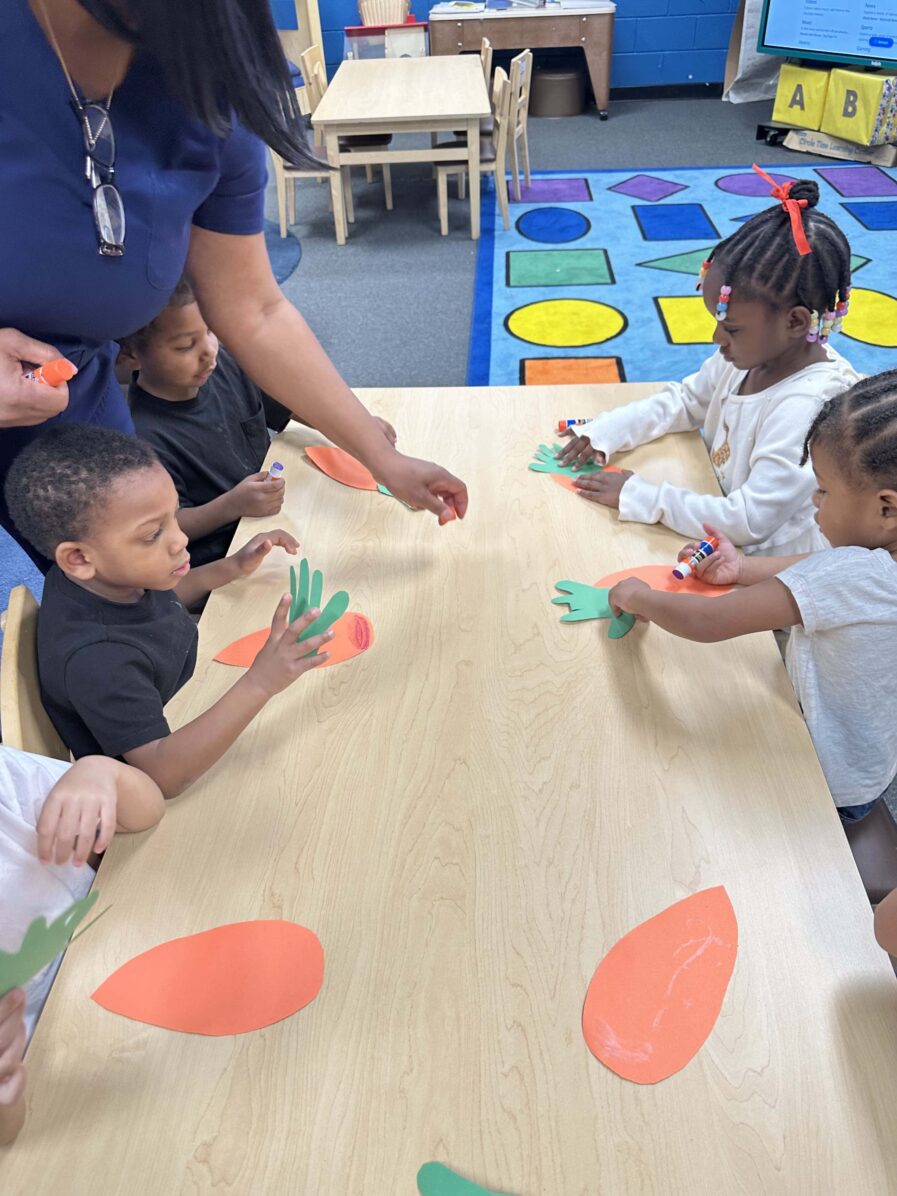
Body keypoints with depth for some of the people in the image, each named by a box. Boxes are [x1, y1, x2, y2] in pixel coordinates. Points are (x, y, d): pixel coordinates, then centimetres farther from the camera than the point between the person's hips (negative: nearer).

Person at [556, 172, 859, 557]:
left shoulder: (807, 406, -27)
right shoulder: (749, 354, -4)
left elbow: (750, 521, -28)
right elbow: (684, 400, 12)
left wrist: (639, 496, -26)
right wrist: (605, 432, -2)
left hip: (770, 572, -7)